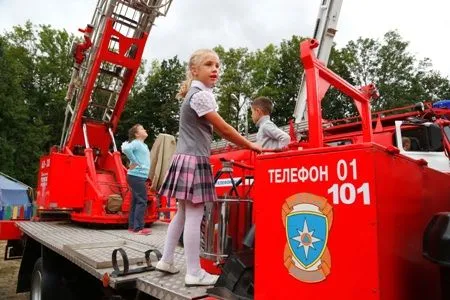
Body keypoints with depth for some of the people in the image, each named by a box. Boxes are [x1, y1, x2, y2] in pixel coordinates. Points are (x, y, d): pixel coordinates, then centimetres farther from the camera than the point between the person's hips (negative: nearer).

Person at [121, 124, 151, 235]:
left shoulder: (144, 145, 17)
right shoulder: (136, 143, -11)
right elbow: (126, 149, -30)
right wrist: (134, 162, -21)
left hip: (138, 176, 9)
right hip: (137, 176, -9)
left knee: (136, 201, 12)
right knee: (142, 201, -8)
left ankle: (132, 226, 19)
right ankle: (138, 228, -4)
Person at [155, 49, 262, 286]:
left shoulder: (196, 94, 20)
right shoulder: (201, 95, -12)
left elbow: (217, 130, 20)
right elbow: (223, 128, -12)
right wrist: (250, 145, -2)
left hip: (187, 159, 10)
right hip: (194, 160, -10)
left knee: (183, 214, 15)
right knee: (194, 216, -6)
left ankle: (166, 260, 25)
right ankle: (194, 273, 4)